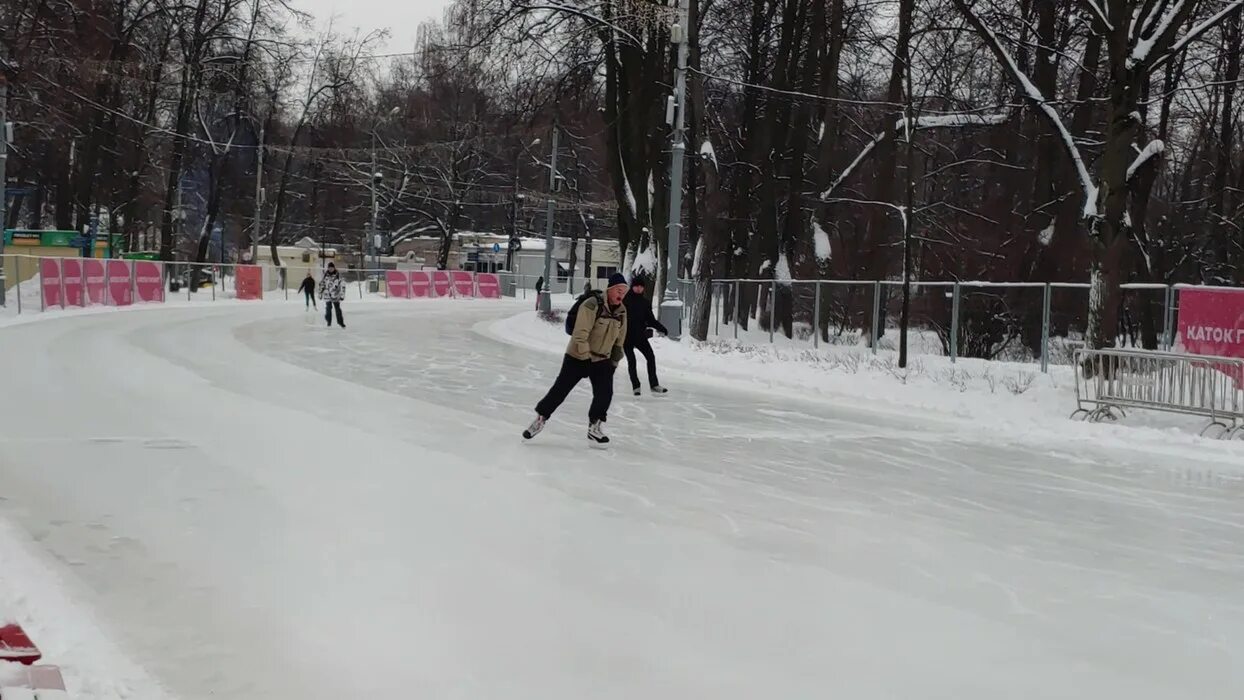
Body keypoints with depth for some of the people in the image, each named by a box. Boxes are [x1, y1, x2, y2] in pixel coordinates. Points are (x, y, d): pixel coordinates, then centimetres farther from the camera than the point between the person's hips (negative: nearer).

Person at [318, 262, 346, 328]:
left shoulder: (337, 276, -9)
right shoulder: (325, 275, -1)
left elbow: (342, 285, -7)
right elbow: (321, 284, 11)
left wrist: (342, 295, -11)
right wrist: (320, 293, 13)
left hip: (336, 295, -1)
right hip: (327, 295, 1)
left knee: (338, 308, 4)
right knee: (328, 308, -3)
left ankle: (340, 321, 20)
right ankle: (329, 322, 15)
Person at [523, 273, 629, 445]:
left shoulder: (622, 311, 0)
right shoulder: (592, 305, -22)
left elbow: (620, 339, 12)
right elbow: (580, 334, -25)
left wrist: (615, 360, 11)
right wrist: (586, 357, -24)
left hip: (602, 360, 5)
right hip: (578, 357, -5)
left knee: (605, 393, -8)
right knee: (560, 390, -1)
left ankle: (595, 427, 7)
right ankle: (540, 418, 17)